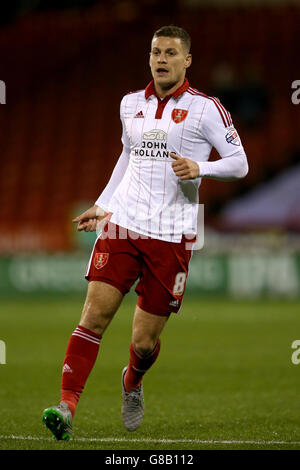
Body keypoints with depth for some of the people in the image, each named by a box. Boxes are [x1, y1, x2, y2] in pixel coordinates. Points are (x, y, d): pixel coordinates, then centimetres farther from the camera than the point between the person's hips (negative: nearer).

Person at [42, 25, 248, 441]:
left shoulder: (205, 108, -1)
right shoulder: (131, 104, 13)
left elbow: (239, 163, 0)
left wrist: (200, 167, -19)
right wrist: (102, 205, 28)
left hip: (171, 235, -3)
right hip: (123, 222, 3)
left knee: (145, 341, 2)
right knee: (95, 314, -15)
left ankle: (132, 383, 37)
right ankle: (67, 407, -17)